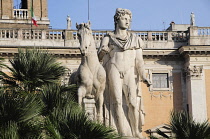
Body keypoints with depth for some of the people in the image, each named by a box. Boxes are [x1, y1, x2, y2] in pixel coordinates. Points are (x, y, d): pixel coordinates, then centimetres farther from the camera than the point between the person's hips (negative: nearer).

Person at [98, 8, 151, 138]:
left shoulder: (135, 39, 17)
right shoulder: (108, 38, 14)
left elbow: (139, 60, 9)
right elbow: (104, 60, 13)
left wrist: (144, 77, -2)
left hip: (130, 72, 1)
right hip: (114, 70, -1)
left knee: (133, 102, -13)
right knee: (117, 101, -14)